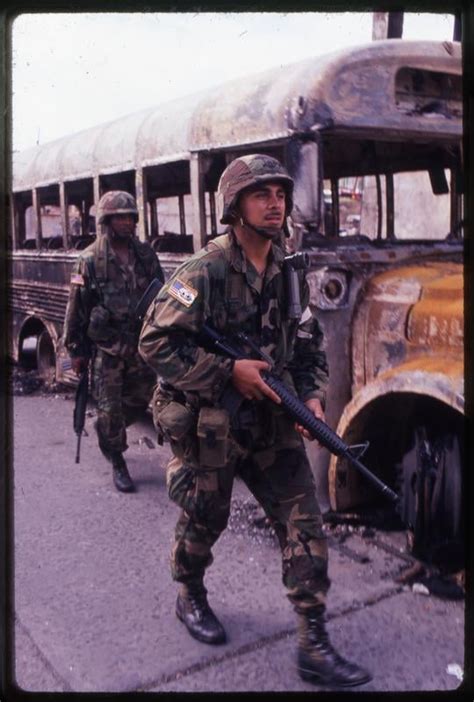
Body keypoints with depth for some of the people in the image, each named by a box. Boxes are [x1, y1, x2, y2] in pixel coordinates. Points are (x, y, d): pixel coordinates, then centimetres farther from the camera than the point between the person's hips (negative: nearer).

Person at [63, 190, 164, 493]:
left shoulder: (146, 254, 5)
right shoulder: (90, 260, -7)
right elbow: (77, 307, -4)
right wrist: (76, 349, -4)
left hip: (142, 344, 4)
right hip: (107, 347, -4)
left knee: (140, 398, 13)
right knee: (110, 408, 0)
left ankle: (108, 435, 40)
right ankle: (118, 463, 15)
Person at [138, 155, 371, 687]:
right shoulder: (206, 272, -16)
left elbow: (309, 346, 13)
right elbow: (154, 344, -20)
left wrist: (311, 396, -4)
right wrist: (229, 371, -23)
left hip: (272, 422, 5)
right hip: (207, 425, -5)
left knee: (304, 523, 1)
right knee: (204, 520, 14)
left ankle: (313, 647, 12)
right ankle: (190, 598, 44)